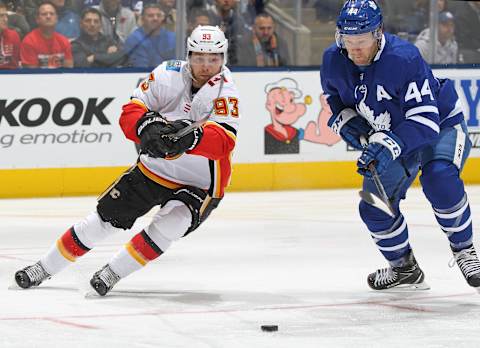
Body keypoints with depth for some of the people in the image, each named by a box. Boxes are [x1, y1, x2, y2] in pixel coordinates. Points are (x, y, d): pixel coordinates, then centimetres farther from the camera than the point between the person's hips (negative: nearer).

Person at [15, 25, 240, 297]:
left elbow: (224, 141, -35)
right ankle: (45, 268, 17)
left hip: (200, 183, -3)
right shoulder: (168, 75, -11)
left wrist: (192, 138, -55)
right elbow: (131, 111, -15)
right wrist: (147, 126, -38)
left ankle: (113, 273, -10)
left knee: (170, 224, -27)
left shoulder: (226, 91, -21)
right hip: (154, 169, 3)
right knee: (105, 218, 2)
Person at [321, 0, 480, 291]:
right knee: (374, 206, 0)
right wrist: (345, 120, -12)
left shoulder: (405, 58, -33)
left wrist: (388, 147, -48)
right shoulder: (334, 60, -14)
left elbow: (425, 120, -36)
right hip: (391, 138, 7)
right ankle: (404, 269, 24)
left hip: (441, 127, -7)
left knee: (439, 178, -34)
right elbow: (334, 100, 9)